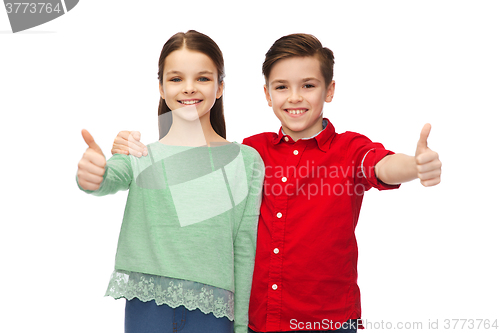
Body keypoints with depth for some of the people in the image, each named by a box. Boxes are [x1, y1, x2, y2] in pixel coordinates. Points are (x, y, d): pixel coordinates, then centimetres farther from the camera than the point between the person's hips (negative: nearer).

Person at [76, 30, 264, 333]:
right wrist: (92, 176, -43)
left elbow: (245, 250, 0)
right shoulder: (141, 155, 1)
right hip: (147, 308, 1)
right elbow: (112, 179, -20)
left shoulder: (245, 160, 0)